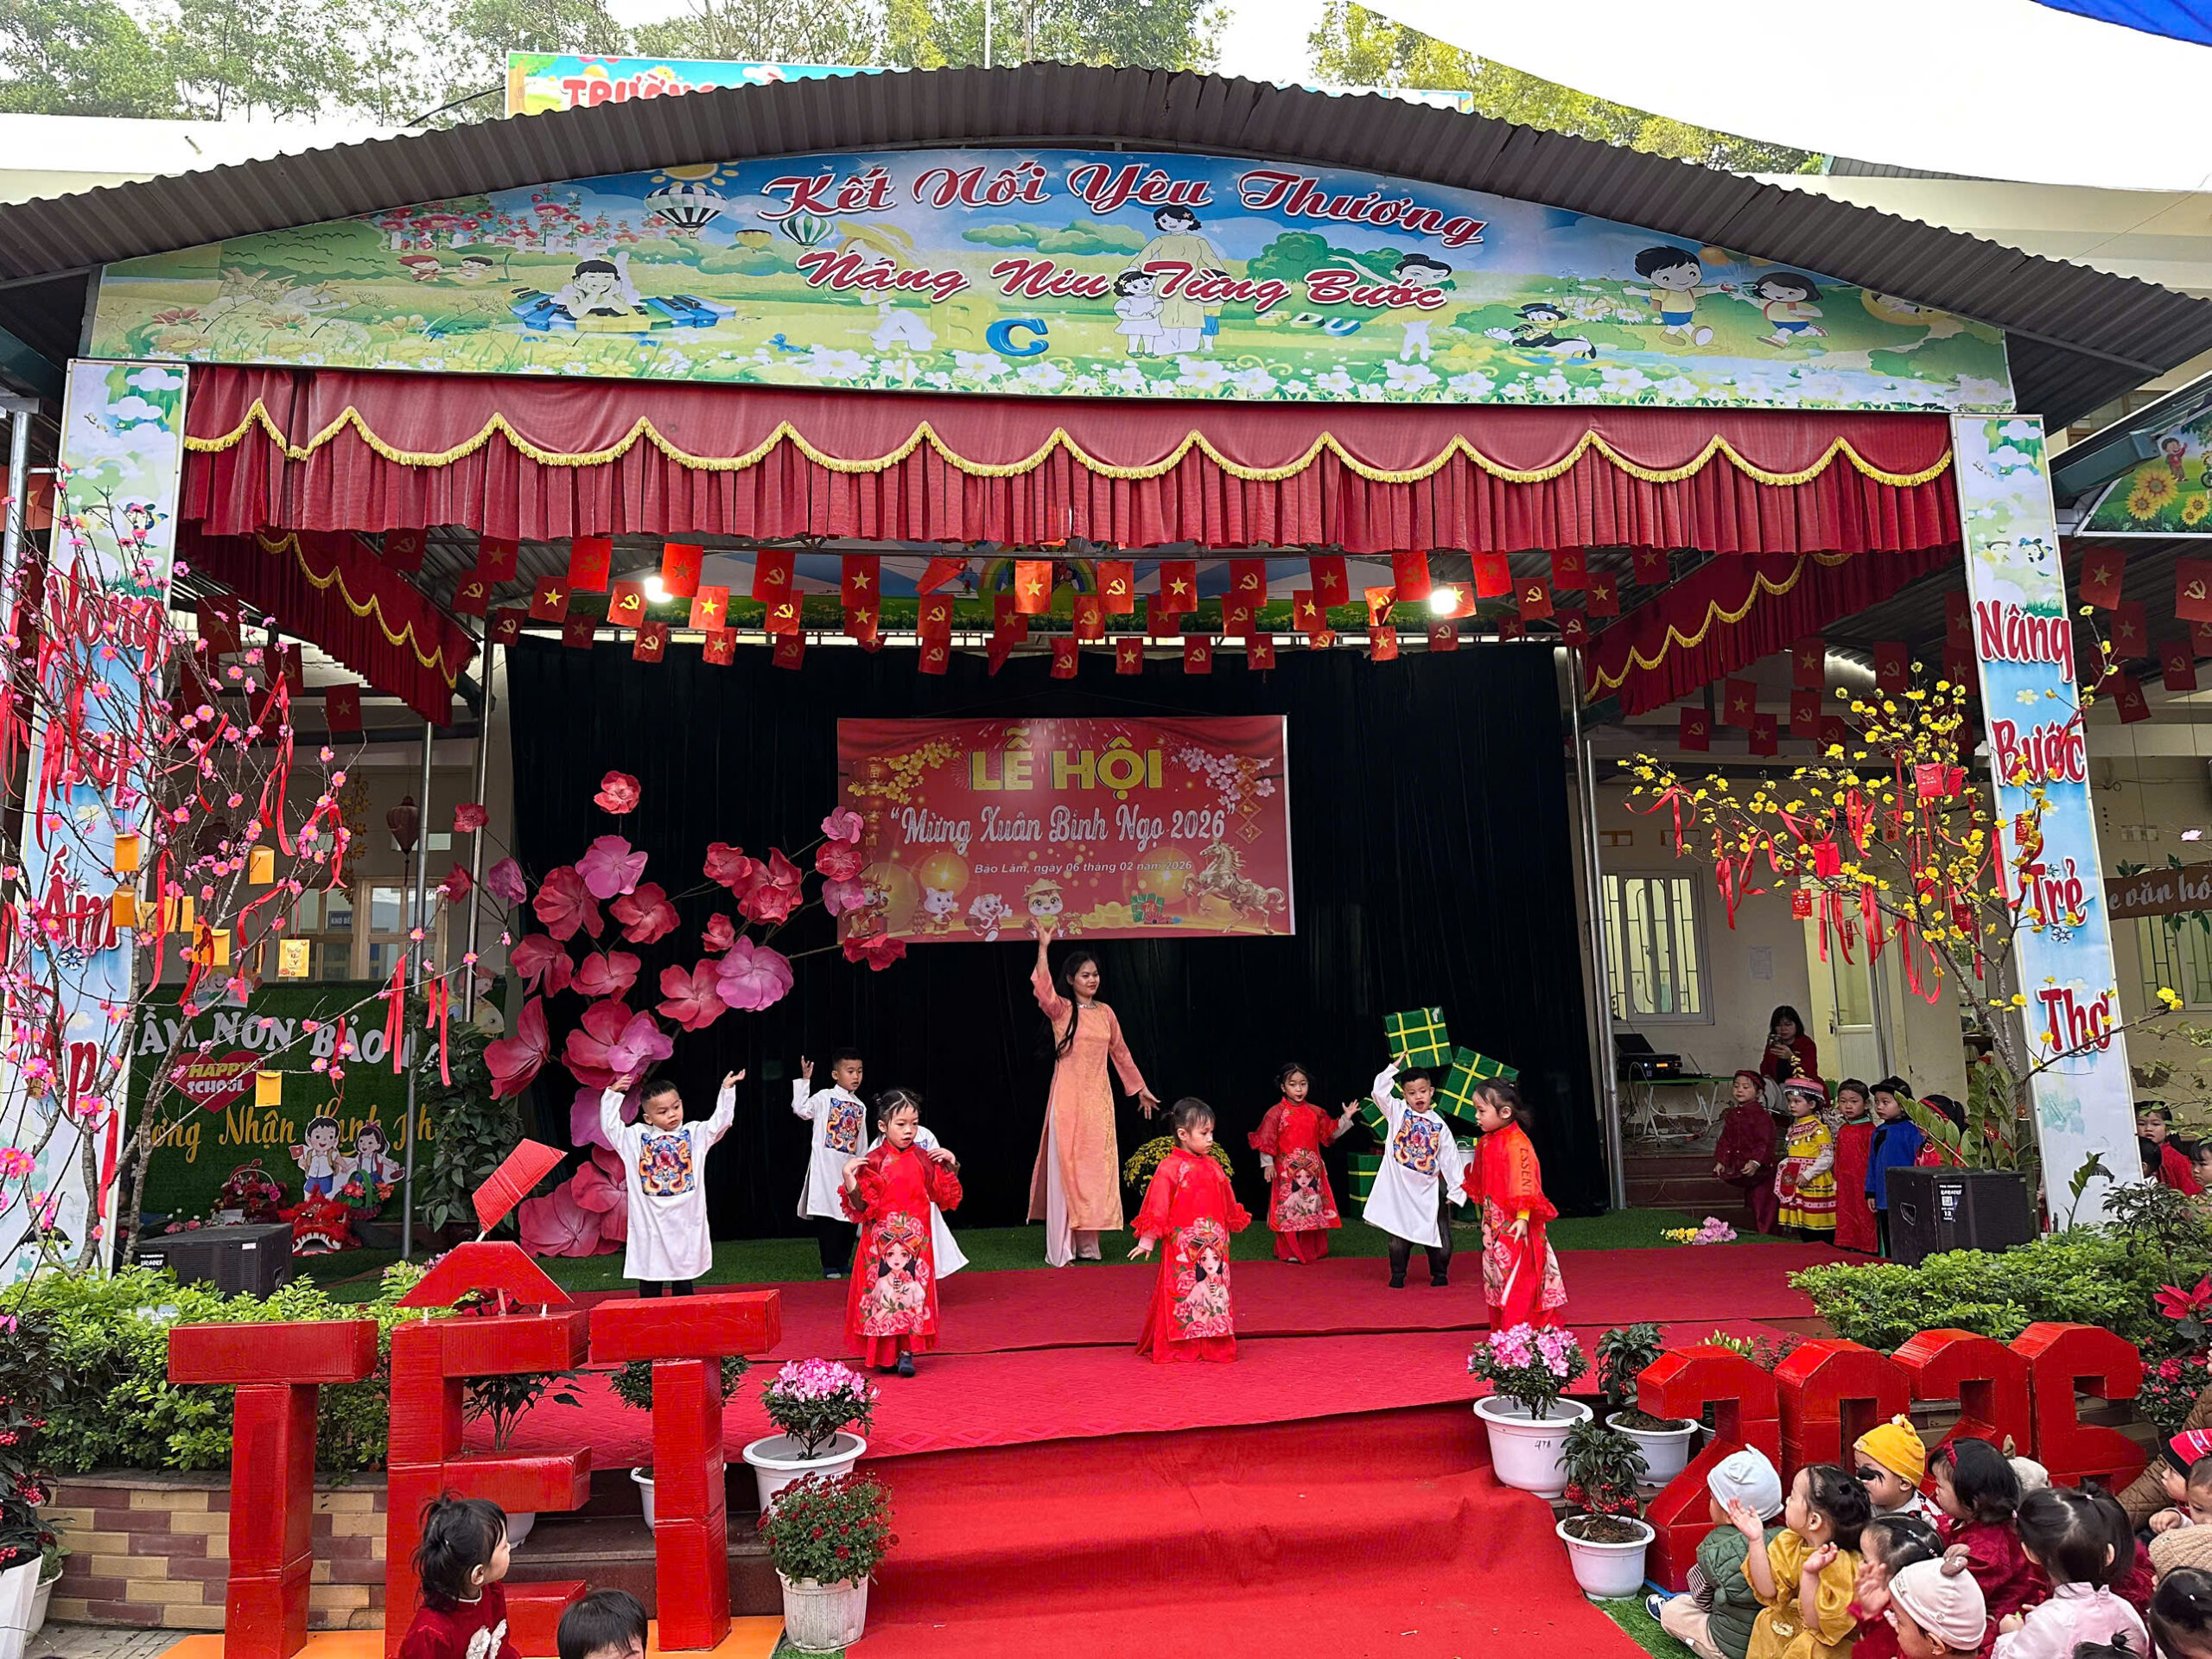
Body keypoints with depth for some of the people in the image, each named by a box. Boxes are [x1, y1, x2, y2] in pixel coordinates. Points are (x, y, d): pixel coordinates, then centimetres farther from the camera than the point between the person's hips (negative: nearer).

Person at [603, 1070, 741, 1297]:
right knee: (649, 1287, 8)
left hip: (685, 1225, 0)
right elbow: (610, 1125, 6)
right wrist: (612, 1094, 2)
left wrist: (727, 1090, -7)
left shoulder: (695, 1134, 4)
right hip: (650, 1225, 0)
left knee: (683, 1285, 9)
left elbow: (720, 1122, -1)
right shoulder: (635, 1137, 5)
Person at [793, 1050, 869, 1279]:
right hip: (825, 1166, -5)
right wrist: (804, 1080, -16)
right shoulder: (825, 1097, -1)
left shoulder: (860, 1107, 13)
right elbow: (801, 1109, -15)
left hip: (849, 1168, 5)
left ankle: (843, 1262, 22)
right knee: (827, 1213, -5)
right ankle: (830, 1265, 3)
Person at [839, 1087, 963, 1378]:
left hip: (916, 1242, 3)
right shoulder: (873, 1163, -9)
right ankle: (885, 1354, 15)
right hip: (881, 1242, -3)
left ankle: (906, 1352, 10)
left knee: (913, 1294, 1)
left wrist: (951, 1167, -3)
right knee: (883, 1293, 0)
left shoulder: (925, 1160, 1)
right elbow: (861, 1209, -10)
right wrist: (849, 1180, -24)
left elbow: (947, 1199, 9)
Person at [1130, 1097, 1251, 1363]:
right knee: (1181, 1295, -1)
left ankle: (1214, 1346, 18)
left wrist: (1234, 1223, 32)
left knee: (1215, 1295, 8)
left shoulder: (1213, 1166, 9)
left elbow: (1227, 1202, 23)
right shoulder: (1170, 1167, -10)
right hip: (1182, 1247, -6)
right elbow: (1157, 1205, -10)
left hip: (1214, 1246, 6)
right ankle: (1175, 1349, 10)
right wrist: (1147, 1241, -10)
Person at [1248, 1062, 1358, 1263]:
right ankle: (1289, 1252, 8)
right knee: (1289, 1209, -3)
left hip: (1312, 1169, 4)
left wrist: (1346, 1117, 5)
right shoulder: (1276, 1112, -6)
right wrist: (1267, 1164, -10)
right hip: (1286, 1169, -4)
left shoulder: (1315, 1112, 8)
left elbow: (1330, 1132, 14)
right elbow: (1266, 1140, -6)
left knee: (1313, 1208, 8)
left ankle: (1314, 1249, 21)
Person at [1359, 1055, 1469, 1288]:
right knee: (1399, 1235, 5)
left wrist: (1456, 1190, -1)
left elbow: (1450, 1158, 3)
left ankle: (1440, 1274, 27)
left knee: (1435, 1232, 6)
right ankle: (1398, 1275, 21)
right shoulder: (1397, 1111, 0)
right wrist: (1392, 1068, -17)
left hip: (1427, 1188, 1)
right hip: (1399, 1188, -1)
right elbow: (1380, 1092, -15)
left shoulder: (1439, 1125, 3)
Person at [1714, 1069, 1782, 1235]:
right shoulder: (1733, 1114, 8)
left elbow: (1766, 1142, -19)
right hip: (1741, 1169, 7)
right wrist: (1721, 1161, 6)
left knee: (1764, 1206, -3)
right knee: (1753, 1204, 16)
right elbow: (1726, 1139, 13)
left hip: (1761, 1170, -7)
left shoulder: (1761, 1115, -14)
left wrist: (1756, 1162, -27)